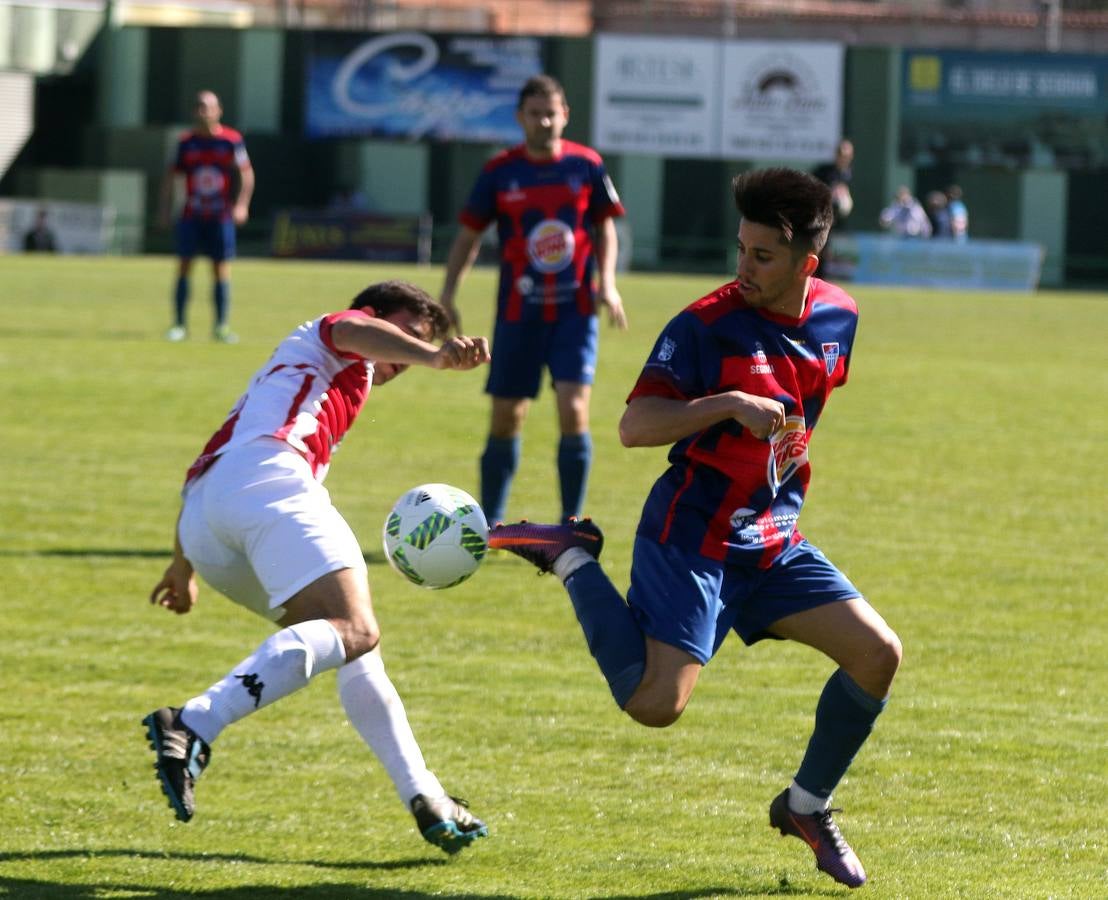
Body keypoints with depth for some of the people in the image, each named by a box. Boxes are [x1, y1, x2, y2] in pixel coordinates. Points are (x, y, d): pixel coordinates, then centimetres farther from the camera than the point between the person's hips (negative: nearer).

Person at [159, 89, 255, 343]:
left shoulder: (232, 140, -2)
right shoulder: (187, 141, 4)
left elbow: (246, 173, 1)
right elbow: (171, 174, 11)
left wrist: (241, 205, -10)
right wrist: (165, 208, 6)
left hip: (221, 216, -1)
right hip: (191, 215, 1)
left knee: (222, 270, -1)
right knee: (184, 267, -3)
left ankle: (221, 326, 7)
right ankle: (179, 324, 3)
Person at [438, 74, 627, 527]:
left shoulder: (586, 165, -1)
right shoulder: (500, 171, -2)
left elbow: (605, 228, 10)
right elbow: (469, 235, 6)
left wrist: (607, 283, -3)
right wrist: (447, 295, -1)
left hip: (574, 310, -1)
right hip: (518, 314, 1)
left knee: (573, 410, -14)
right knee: (505, 419, 6)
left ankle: (571, 525, -5)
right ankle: (490, 523, 21)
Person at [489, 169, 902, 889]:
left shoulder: (838, 317, 3)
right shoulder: (708, 324, -17)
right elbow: (634, 426, -23)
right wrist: (731, 405, -35)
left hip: (775, 542, 6)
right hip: (693, 539, -6)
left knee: (879, 654, -5)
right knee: (656, 703, -19)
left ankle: (807, 806, 15)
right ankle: (575, 562, 5)